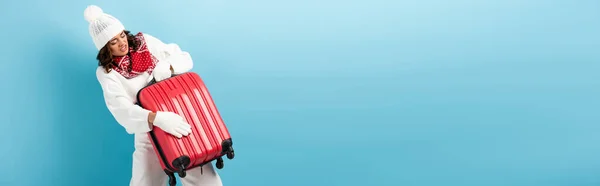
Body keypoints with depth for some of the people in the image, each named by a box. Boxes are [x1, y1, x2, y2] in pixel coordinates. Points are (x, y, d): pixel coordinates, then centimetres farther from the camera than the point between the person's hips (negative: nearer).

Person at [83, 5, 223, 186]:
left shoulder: (145, 42, 4)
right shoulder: (106, 72, -5)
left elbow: (185, 59, 7)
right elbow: (123, 110, -19)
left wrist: (167, 66, -16)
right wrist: (157, 118, -37)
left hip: (181, 122, 2)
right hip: (149, 134, -1)